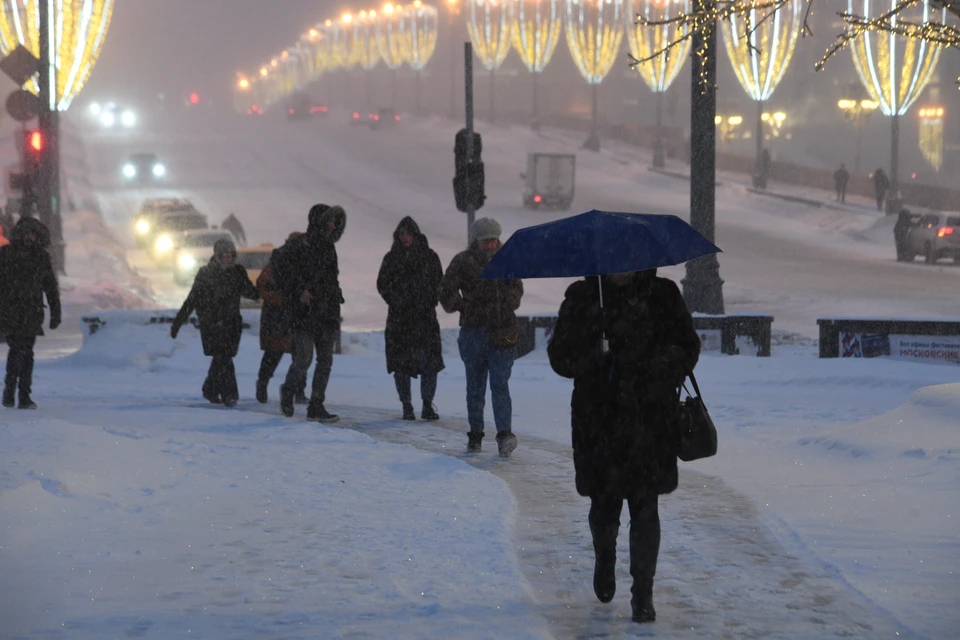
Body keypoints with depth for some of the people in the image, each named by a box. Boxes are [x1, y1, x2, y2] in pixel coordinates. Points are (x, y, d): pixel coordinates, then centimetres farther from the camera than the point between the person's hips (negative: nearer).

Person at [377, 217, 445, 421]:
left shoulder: (429, 256, 7)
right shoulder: (392, 258, 7)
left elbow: (439, 282, 9)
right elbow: (382, 284, 7)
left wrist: (430, 303, -3)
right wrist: (396, 302, -5)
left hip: (425, 316, 0)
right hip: (399, 319, 0)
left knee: (430, 361, -7)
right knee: (401, 364, 0)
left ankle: (427, 405, 1)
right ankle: (407, 407, 7)